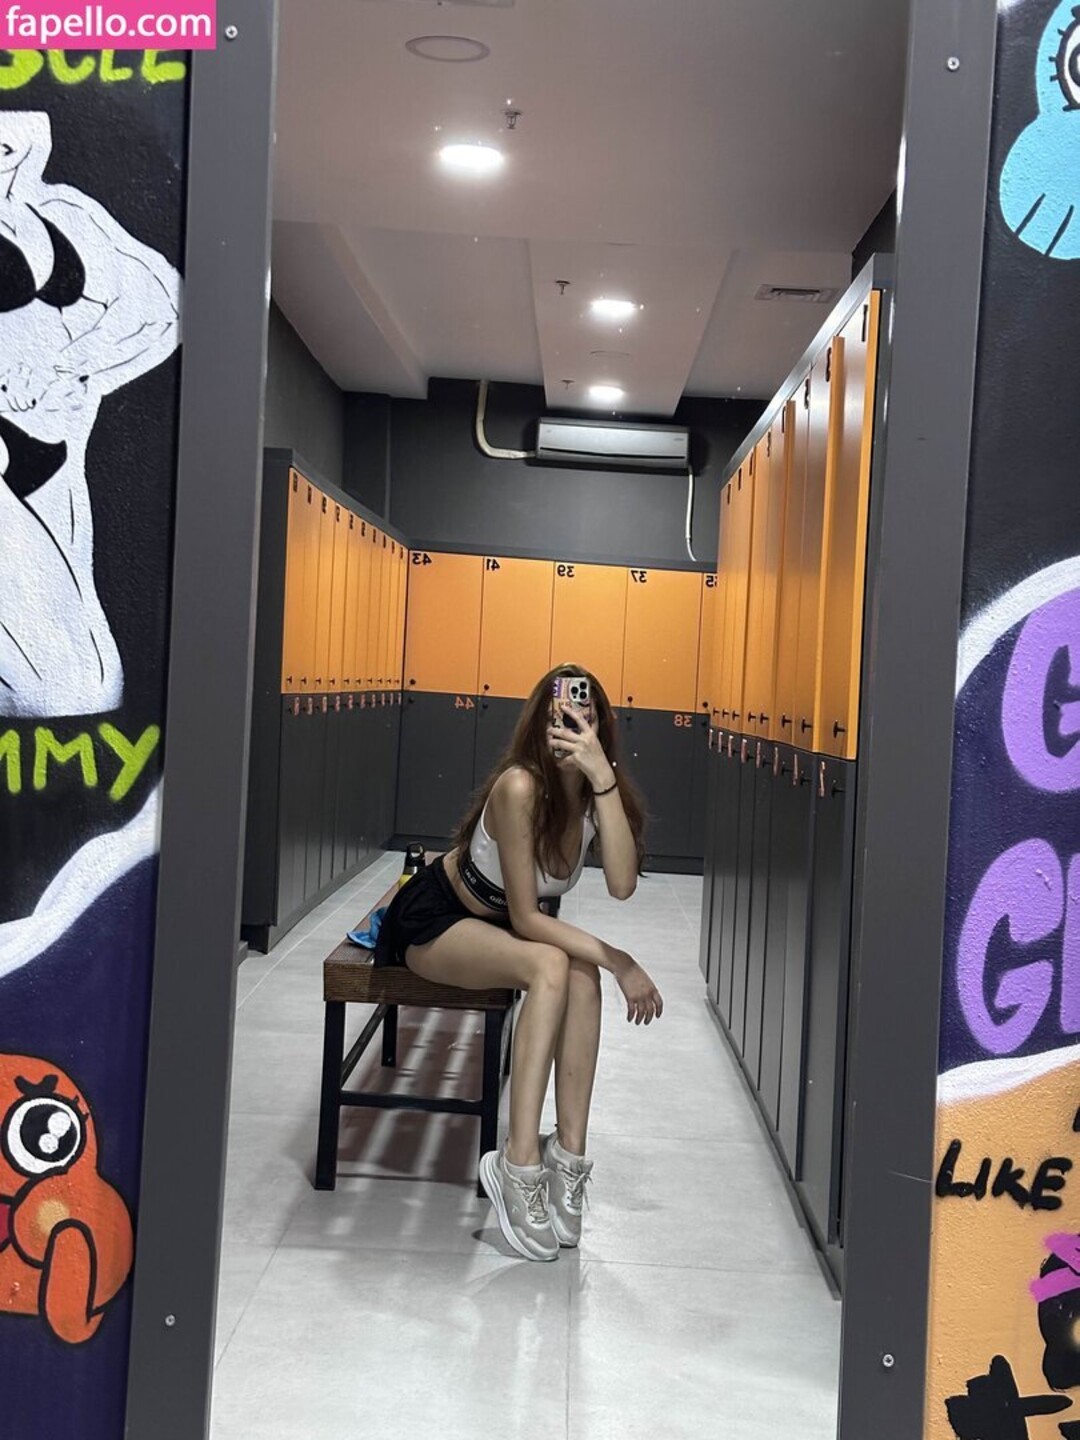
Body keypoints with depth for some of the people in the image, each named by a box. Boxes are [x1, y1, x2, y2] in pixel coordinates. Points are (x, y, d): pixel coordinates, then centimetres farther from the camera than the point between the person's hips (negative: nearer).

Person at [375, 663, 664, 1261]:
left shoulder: (603, 790, -12)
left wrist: (603, 778, -38)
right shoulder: (520, 787, -29)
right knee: (552, 966, -33)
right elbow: (525, 919, -26)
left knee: (582, 975, -27)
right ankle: (519, 1165, -32)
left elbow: (622, 885, -30)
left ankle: (568, 1156, -25)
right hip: (433, 920, -5)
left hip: (501, 928, 5)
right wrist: (618, 961, -30)